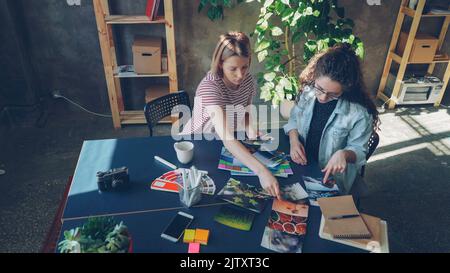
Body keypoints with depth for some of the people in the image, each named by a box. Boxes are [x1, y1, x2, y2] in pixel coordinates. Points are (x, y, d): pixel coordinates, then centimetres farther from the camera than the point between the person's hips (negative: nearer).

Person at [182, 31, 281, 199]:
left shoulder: (248, 80, -11)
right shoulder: (209, 87, -31)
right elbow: (226, 138, -44)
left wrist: (250, 129, -16)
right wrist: (261, 171, -53)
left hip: (227, 147, 5)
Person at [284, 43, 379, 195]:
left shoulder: (359, 113, -22)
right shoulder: (308, 91, -9)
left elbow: (358, 150, -9)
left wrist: (344, 154, -30)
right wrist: (294, 140, -11)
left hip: (330, 178, -3)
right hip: (300, 165, 3)